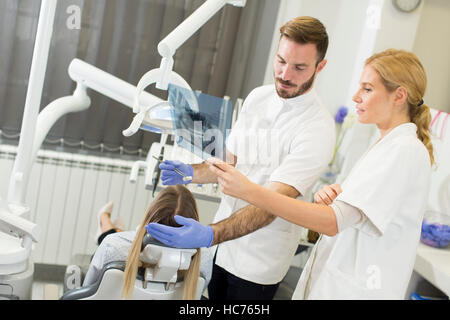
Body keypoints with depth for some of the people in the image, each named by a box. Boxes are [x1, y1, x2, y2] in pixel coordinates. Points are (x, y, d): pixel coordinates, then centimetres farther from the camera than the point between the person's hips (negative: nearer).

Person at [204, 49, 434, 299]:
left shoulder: (405, 150, -19)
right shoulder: (387, 146, 13)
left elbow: (332, 222, -28)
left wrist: (249, 190, -33)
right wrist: (331, 197, -8)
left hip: (354, 289, -8)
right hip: (332, 279, 9)